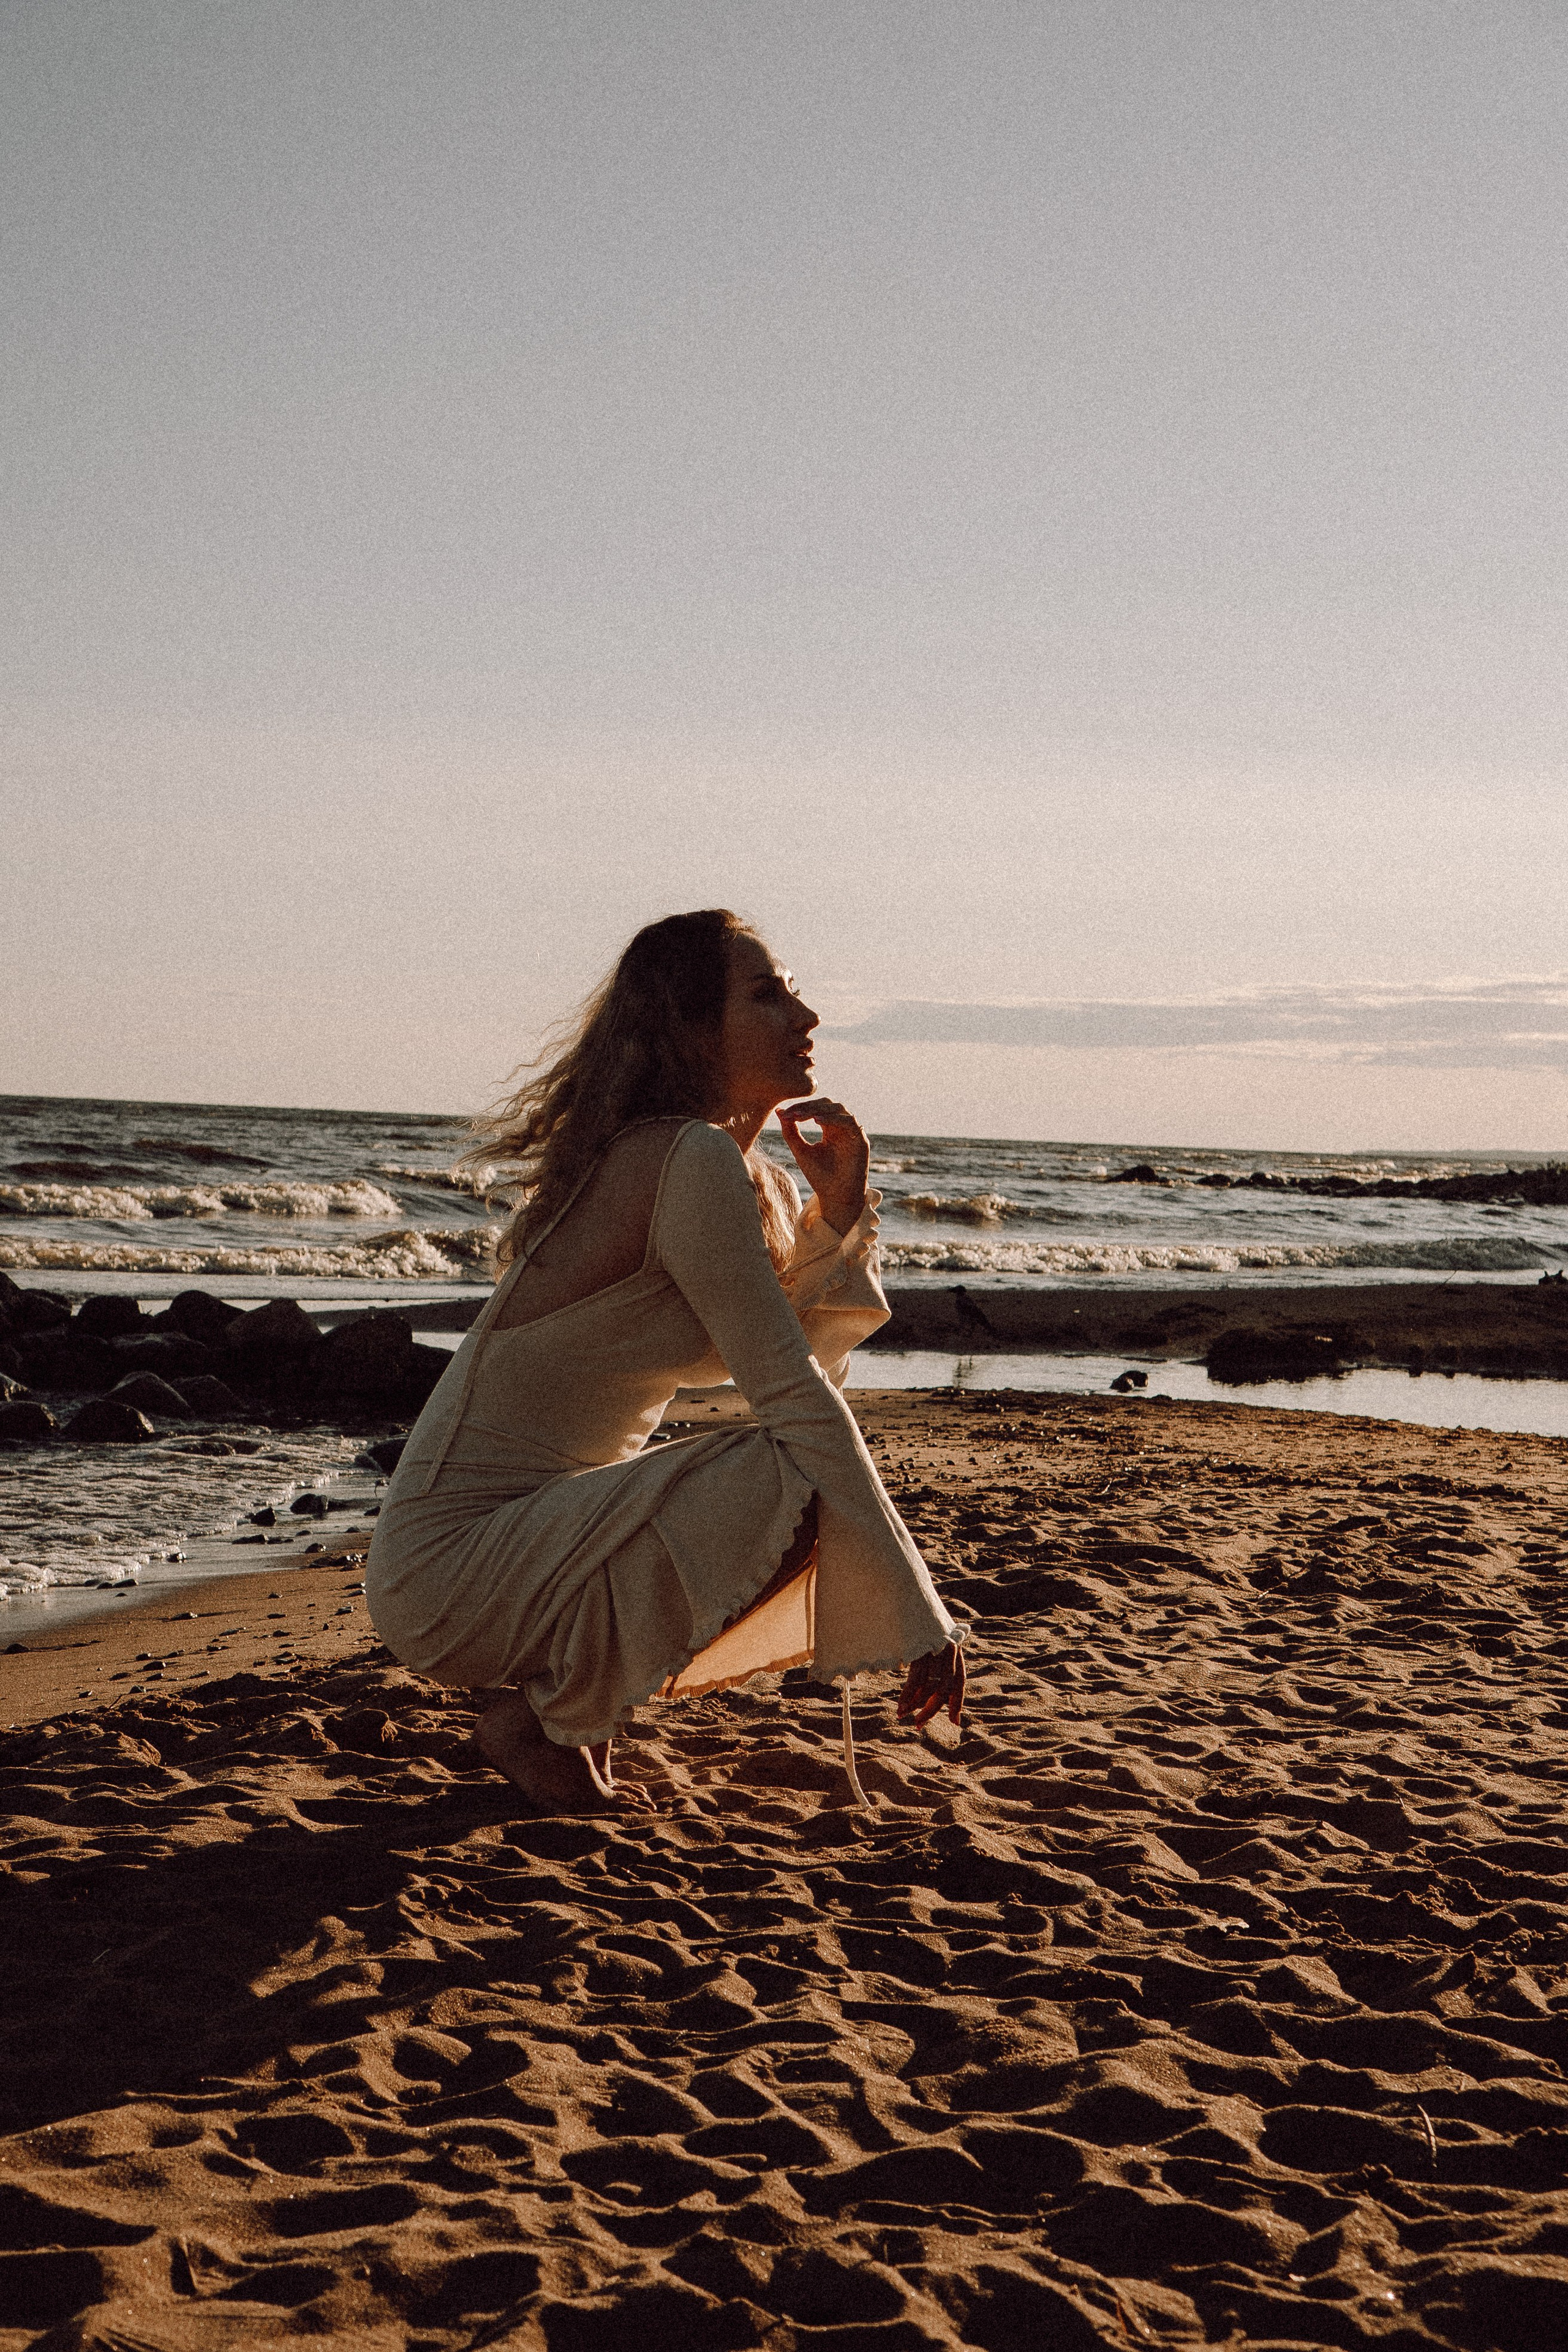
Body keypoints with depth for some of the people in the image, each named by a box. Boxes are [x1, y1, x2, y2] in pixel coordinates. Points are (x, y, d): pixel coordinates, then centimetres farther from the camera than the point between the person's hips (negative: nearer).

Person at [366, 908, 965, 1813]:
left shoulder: (751, 1178, 10)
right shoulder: (693, 1161, -18)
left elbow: (811, 1361, 17)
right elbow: (793, 1396, -22)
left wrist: (840, 1210, 1)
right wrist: (920, 1620, -20)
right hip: (454, 1569, -9)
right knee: (794, 1485, -25)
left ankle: (566, 1680, 12)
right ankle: (552, 1714, -9)